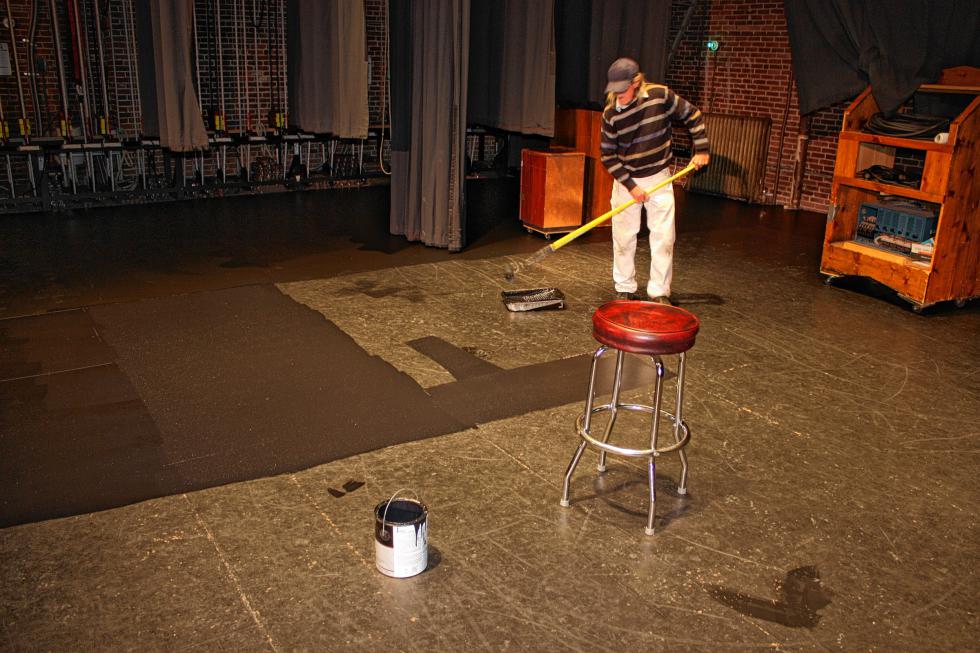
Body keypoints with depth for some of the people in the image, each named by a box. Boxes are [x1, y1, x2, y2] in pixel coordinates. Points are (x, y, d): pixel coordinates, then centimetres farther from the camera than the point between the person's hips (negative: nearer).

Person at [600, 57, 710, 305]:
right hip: (625, 179, 1)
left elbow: (692, 115, 0)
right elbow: (607, 155, -7)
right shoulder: (610, 113, -12)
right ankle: (625, 290, 19)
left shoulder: (661, 95, -14)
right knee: (623, 238, 4)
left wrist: (701, 150, -4)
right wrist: (631, 186, -12)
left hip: (659, 177, 0)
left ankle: (660, 293, 7)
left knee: (663, 236, -3)